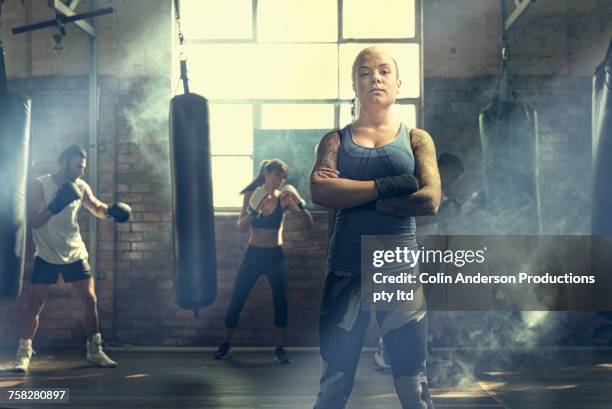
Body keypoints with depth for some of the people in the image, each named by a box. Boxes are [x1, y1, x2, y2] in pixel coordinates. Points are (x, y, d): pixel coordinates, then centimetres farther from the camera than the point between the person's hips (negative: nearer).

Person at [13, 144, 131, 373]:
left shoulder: (80, 187, -2)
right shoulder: (39, 186, -14)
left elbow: (97, 209, 12)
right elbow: (34, 221, -20)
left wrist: (111, 211, -10)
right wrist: (55, 206, -35)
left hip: (75, 254, 4)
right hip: (47, 256, -3)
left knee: (90, 300, 2)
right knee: (36, 304, -2)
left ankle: (95, 351, 12)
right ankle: (24, 353, 9)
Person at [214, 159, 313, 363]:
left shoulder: (284, 199, -6)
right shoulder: (252, 195, -3)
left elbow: (308, 224, -10)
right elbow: (241, 227, -8)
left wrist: (299, 204, -26)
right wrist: (253, 211, -26)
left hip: (275, 255, -1)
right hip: (253, 254, 1)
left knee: (280, 301, -5)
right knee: (236, 300, 2)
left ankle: (280, 349, 7)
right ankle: (226, 344, 18)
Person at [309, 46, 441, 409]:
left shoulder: (417, 139, 7)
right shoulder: (336, 140, 8)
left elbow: (430, 201, -10)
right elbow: (320, 191, -11)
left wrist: (350, 195, -10)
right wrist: (387, 186, -16)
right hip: (346, 267, 1)